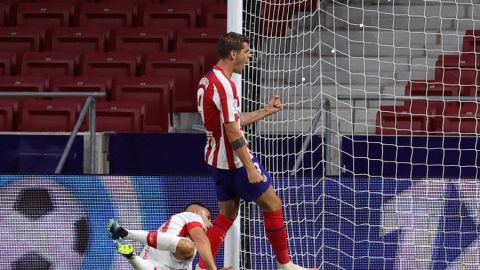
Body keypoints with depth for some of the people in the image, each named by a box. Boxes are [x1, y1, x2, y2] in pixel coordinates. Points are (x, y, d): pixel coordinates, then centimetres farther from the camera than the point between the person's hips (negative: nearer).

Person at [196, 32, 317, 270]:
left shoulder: (207, 81, 10)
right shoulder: (224, 84, -21)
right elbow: (232, 132, -24)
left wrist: (265, 111, 22)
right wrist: (250, 168, -24)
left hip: (217, 160, 9)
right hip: (235, 161, -9)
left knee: (227, 213, 13)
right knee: (273, 205, 2)